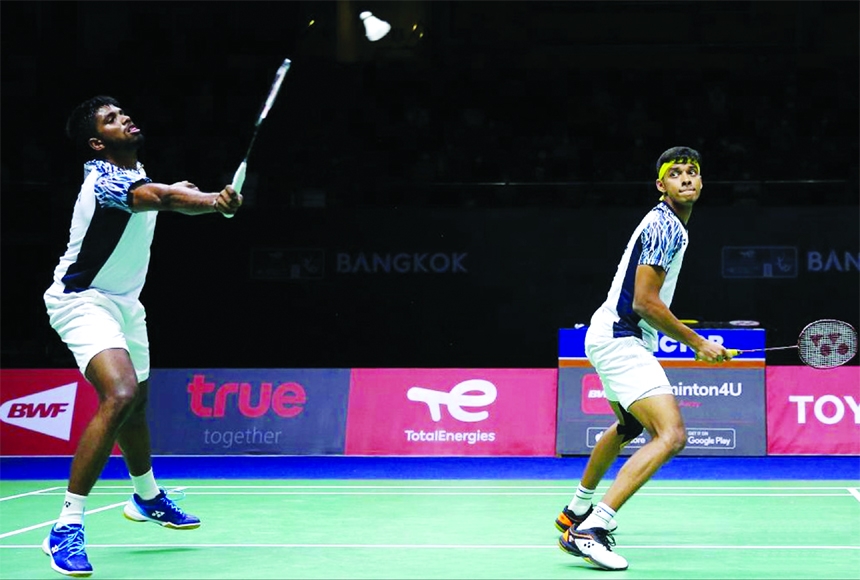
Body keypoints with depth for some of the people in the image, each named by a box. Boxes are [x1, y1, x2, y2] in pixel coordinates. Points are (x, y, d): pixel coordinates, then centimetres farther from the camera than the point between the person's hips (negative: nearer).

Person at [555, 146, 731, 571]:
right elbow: (644, 302, -22)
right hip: (621, 340, -11)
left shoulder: (666, 224, 16)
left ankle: (577, 512, 48)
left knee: (629, 427, 33)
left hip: (612, 339, 11)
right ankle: (592, 529, -32)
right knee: (672, 435, -24)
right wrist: (696, 343, -15)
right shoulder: (665, 226, -16)